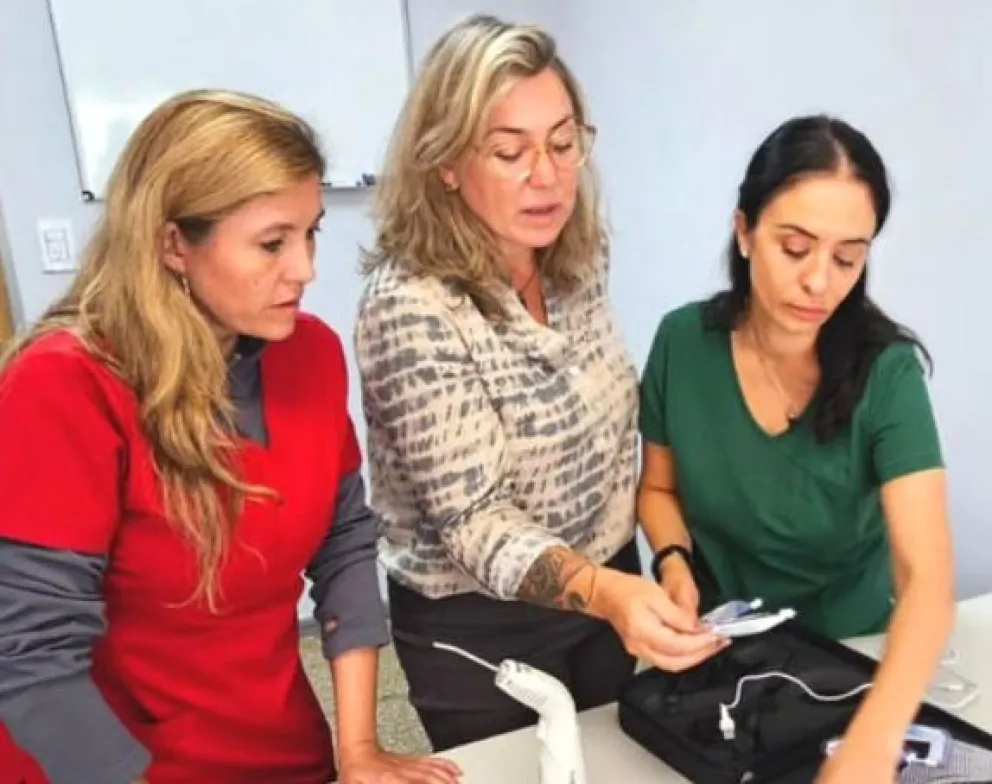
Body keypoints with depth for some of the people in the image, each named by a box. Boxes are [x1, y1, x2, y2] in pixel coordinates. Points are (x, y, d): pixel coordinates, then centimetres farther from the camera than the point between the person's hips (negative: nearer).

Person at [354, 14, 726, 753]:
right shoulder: (411, 307, -27)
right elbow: (474, 521, -28)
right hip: (481, 628, -6)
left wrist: (623, 587, 9)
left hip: (608, 587, 6)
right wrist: (603, 593, -44)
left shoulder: (578, 262, -6)